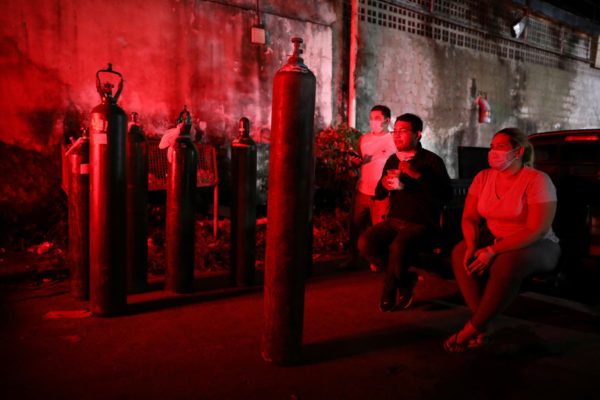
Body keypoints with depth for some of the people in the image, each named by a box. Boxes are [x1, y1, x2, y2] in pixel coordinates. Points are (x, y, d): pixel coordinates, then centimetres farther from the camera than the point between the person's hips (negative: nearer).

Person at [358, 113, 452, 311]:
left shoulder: (431, 160, -4)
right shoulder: (392, 160, 14)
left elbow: (446, 194, -18)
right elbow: (379, 194, 18)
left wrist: (416, 175, -25)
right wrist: (384, 184, -6)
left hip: (422, 224, -5)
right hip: (394, 220, 6)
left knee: (397, 247, -35)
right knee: (365, 242, -22)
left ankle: (390, 288, -3)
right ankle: (405, 280, -2)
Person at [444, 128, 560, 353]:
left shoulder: (537, 180, -14)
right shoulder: (483, 177, 2)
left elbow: (537, 230, -21)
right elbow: (469, 217, 1)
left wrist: (492, 251, -28)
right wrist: (472, 245, -20)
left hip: (537, 246, -5)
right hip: (494, 239, 5)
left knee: (507, 264, -37)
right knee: (460, 254, -25)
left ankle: (472, 329, -21)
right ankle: (483, 329, -23)